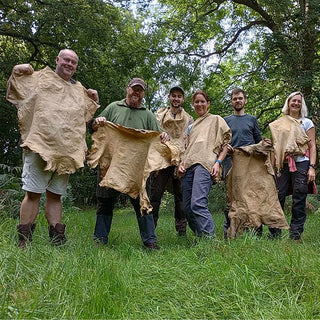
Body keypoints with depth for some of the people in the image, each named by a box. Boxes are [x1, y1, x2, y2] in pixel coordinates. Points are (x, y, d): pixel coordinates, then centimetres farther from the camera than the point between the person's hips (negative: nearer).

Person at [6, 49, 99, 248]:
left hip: (66, 151, 4)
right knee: (33, 193, -7)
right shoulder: (39, 78, 10)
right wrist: (16, 73, 0)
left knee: (55, 195, 9)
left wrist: (94, 102, 17)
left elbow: (86, 117, 33)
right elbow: (14, 94, 14)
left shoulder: (80, 90, 23)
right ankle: (23, 242, -1)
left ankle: (57, 239, 12)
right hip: (40, 146, -4)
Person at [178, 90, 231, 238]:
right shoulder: (191, 126, 31)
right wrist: (181, 163, 11)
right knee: (188, 208, -2)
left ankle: (210, 239, -21)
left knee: (198, 204, -24)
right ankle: (201, 238, 7)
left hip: (205, 164, -6)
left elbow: (226, 143, 7)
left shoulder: (216, 120, 15)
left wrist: (218, 162, -8)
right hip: (189, 166, 6)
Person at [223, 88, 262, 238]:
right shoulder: (226, 120, 18)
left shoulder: (252, 119, 20)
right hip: (231, 163, -1)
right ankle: (228, 235, 2)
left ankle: (257, 234, 1)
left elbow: (259, 141, 18)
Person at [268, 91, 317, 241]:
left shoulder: (306, 123, 10)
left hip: (301, 164, -2)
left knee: (299, 200, -1)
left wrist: (312, 167, -7)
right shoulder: (279, 123, 16)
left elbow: (312, 146, 4)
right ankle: (274, 233, 2)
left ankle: (296, 234, 6)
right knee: (278, 197, -4)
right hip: (283, 164, 2)